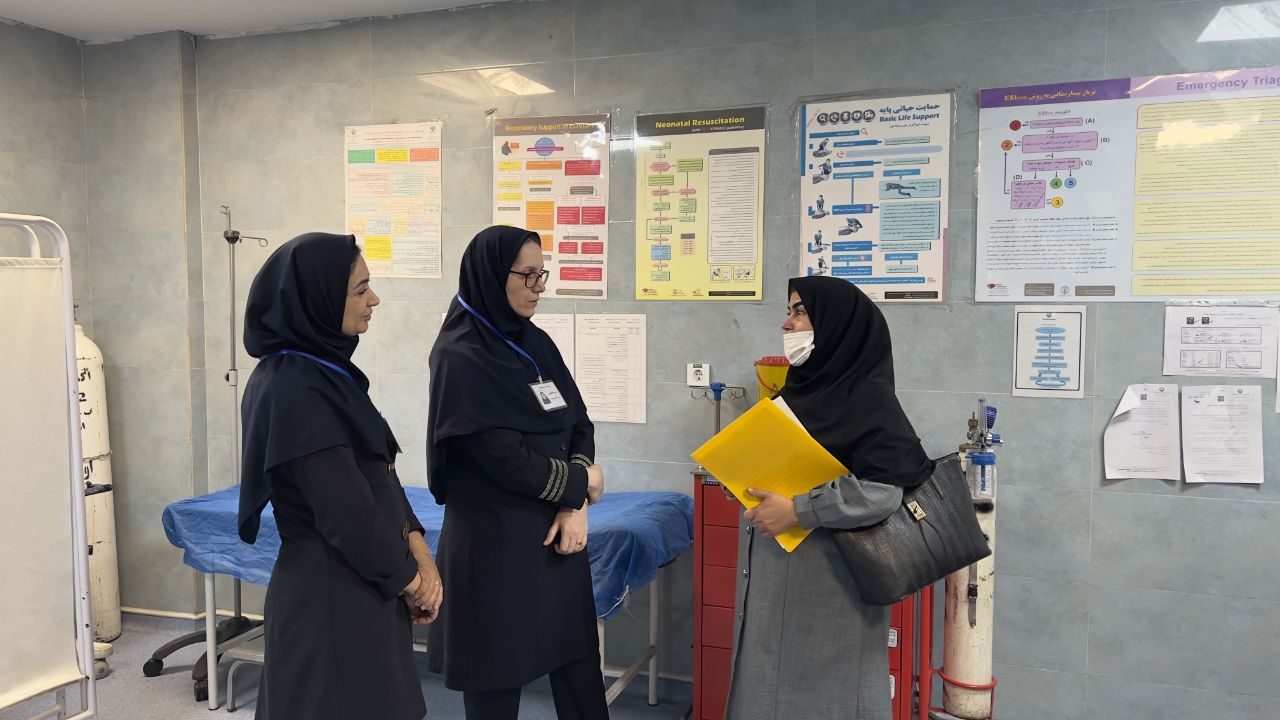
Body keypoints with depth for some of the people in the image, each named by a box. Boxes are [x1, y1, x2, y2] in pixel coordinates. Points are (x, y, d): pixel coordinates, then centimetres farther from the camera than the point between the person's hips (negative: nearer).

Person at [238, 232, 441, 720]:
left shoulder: (324, 369, 6)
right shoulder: (294, 388, -22)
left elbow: (379, 475, 10)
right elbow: (346, 511, -23)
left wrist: (415, 546, -2)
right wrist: (409, 578, -9)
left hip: (359, 586, 9)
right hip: (330, 596, -9)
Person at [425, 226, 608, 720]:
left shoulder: (536, 343, 8)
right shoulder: (460, 355, -13)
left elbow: (579, 423, 6)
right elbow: (502, 457, -19)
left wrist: (575, 505, -8)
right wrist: (578, 483, -6)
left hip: (554, 528, 6)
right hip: (495, 536, -6)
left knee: (577, 660, 12)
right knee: (498, 674, 7)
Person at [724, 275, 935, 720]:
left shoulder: (868, 398, -13)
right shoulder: (800, 387, 10)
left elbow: (884, 492, -22)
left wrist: (797, 511, -22)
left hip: (828, 582, -7)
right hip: (774, 575, 7)